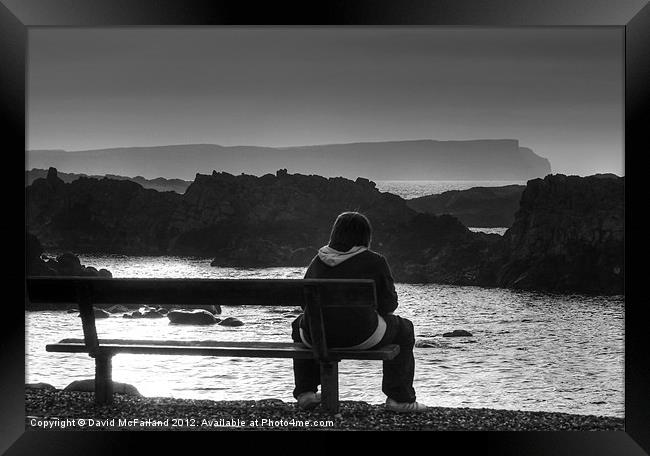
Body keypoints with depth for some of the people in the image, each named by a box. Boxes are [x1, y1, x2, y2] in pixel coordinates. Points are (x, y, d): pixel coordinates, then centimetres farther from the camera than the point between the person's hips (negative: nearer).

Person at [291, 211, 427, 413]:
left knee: (300, 325, 39)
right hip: (361, 337, -3)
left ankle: (305, 392, 32)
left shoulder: (318, 261, 6)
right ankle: (399, 399, 22)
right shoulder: (375, 262, -3)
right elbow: (388, 303, 2)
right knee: (403, 329, 25)